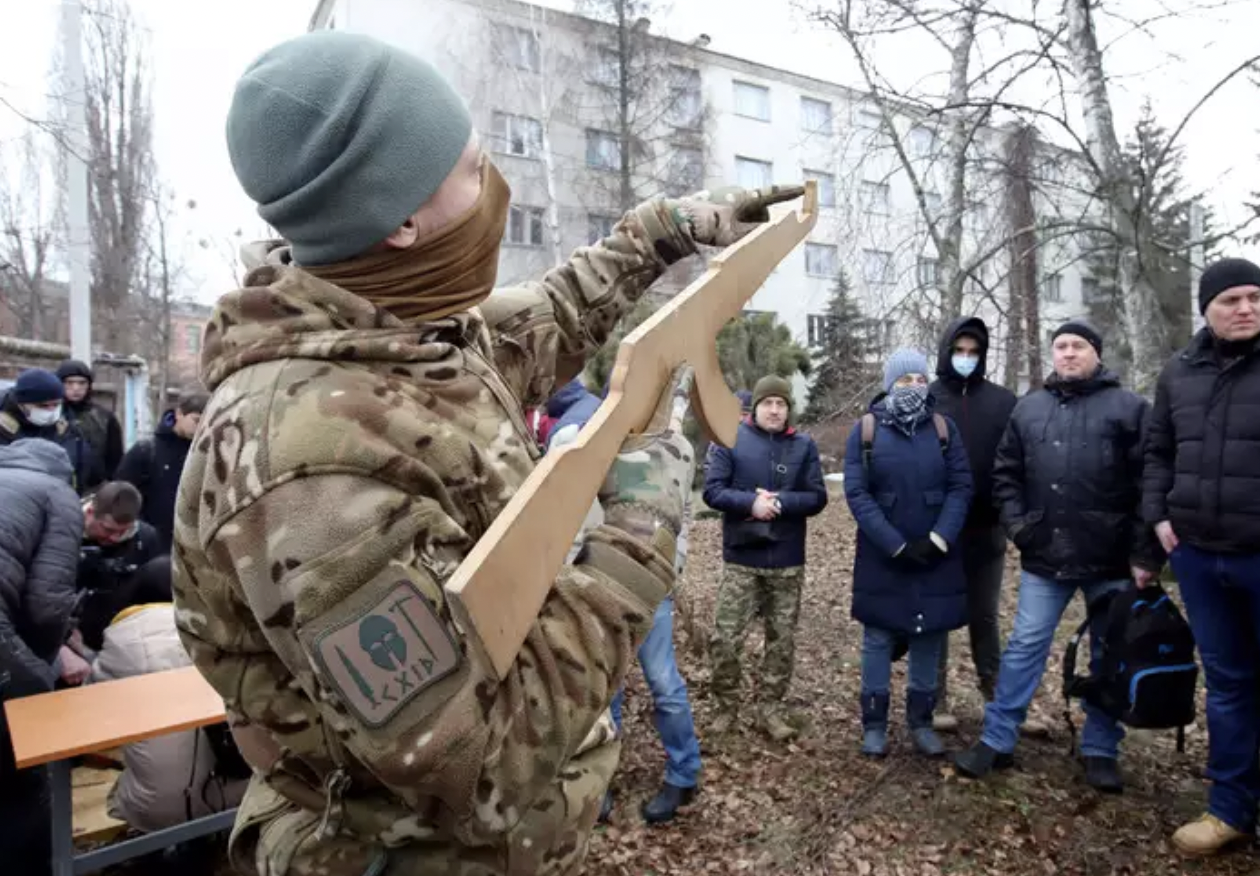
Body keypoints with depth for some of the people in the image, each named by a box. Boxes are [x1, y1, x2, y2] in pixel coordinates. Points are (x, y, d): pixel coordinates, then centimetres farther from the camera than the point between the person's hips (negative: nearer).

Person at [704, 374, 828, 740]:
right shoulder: (730, 440, -2)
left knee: (782, 639, 11)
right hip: (740, 559, -2)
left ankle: (770, 708, 27)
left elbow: (817, 497, -2)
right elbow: (712, 490, -8)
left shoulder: (804, 446, 3)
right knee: (725, 638, 0)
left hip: (788, 562, 2)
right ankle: (725, 706, 21)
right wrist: (751, 502, -23)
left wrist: (779, 501, -18)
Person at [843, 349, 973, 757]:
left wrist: (937, 540, -14)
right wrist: (895, 545, -15)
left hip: (936, 556, 2)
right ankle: (874, 723, 20)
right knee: (877, 640, 6)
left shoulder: (944, 427, 2)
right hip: (881, 557, -2)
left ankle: (921, 721, 27)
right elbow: (856, 493, -10)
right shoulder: (865, 430, -4)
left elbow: (961, 487, -3)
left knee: (929, 639, 11)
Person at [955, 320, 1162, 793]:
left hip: (1111, 559, -2)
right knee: (1024, 646, 5)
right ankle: (996, 740, 13)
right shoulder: (1030, 407, 8)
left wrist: (1144, 553, -10)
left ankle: (1101, 750, 26)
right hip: (1045, 557, 2)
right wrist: (1017, 524, 0)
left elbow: (1149, 483, -6)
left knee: (1110, 656, 11)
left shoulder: (1129, 407, -3)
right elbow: (1005, 473, 12)